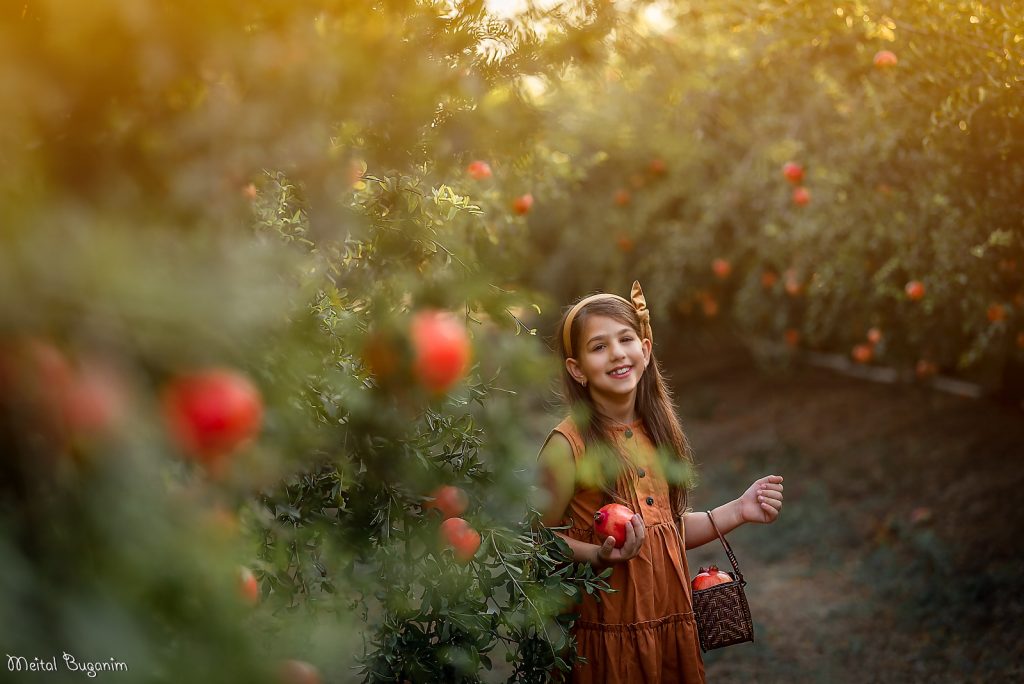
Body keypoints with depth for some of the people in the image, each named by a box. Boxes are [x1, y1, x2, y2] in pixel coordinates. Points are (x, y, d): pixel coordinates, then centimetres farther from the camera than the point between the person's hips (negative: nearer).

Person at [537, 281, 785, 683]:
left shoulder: (659, 432, 4)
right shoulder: (567, 444, -14)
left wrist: (739, 511, 5)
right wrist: (599, 556, -26)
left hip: (672, 621, 5)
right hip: (608, 631, -5)